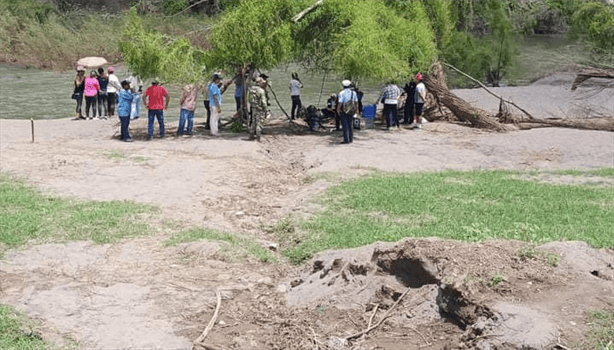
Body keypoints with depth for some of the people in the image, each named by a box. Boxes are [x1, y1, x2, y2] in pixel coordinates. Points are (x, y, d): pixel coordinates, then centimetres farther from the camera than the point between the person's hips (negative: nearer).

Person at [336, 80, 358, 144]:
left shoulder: (342, 93, -13)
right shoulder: (353, 92, 3)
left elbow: (340, 102, -18)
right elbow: (356, 102, 8)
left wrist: (338, 110, -7)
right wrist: (355, 109, 18)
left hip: (343, 111, -5)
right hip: (351, 111, 5)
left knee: (345, 125, -1)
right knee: (350, 124, 15)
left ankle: (346, 139, -3)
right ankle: (351, 138, 19)